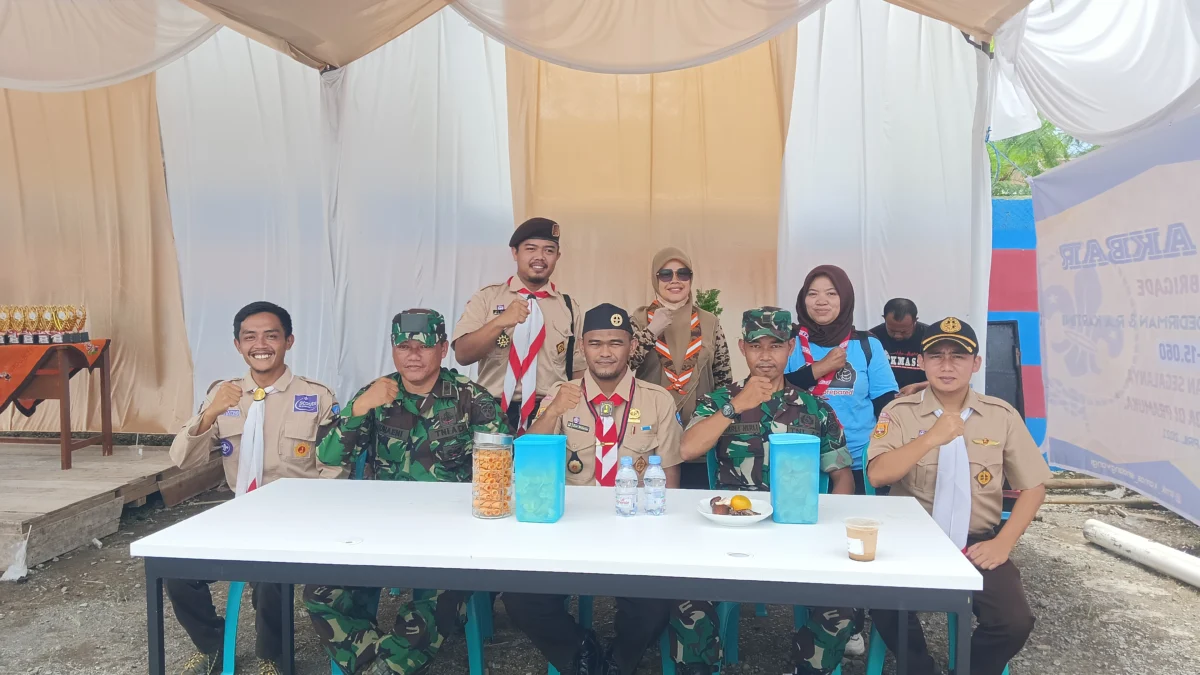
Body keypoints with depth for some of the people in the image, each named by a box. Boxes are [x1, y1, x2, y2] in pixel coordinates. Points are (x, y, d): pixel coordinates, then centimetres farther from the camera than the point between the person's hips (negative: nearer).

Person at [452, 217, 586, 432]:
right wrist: (499, 322, -21)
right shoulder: (486, 298, 2)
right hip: (495, 413, -1)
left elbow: (578, 370, 8)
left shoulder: (569, 307, 6)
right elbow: (462, 354, -7)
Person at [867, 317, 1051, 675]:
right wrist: (932, 438, -29)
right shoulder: (900, 412, -3)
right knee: (883, 607, -25)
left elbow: (1034, 487, 6)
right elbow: (878, 474, -17)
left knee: (1015, 621, -21)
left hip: (977, 543, 2)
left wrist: (1003, 543, -6)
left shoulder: (1002, 415, 2)